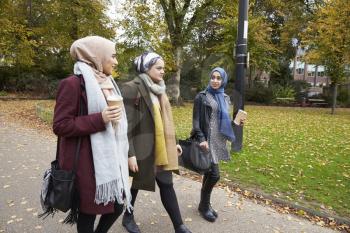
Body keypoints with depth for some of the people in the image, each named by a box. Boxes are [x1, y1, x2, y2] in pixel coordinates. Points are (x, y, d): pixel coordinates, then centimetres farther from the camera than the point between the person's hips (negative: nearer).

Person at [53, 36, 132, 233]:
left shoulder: (107, 83, 13)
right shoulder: (73, 83, -13)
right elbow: (60, 125, -15)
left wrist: (122, 154, 19)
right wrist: (100, 119, -23)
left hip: (110, 158, 8)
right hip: (88, 162, -7)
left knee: (119, 204, 14)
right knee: (89, 211, 9)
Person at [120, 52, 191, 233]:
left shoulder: (157, 88, 11)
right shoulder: (132, 88, -14)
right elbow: (127, 124, -18)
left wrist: (173, 142, 15)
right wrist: (130, 154, -20)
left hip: (160, 147, 7)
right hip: (141, 148, -6)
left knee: (167, 184, 9)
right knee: (137, 183, 13)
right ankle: (128, 217, 39)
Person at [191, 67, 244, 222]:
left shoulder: (225, 98, 13)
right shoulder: (202, 96, -6)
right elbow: (196, 120, -9)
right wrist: (201, 139, -18)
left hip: (219, 141, 6)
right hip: (207, 140, -6)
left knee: (209, 173, 13)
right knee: (214, 174, -7)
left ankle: (205, 204, 27)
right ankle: (204, 205, 14)